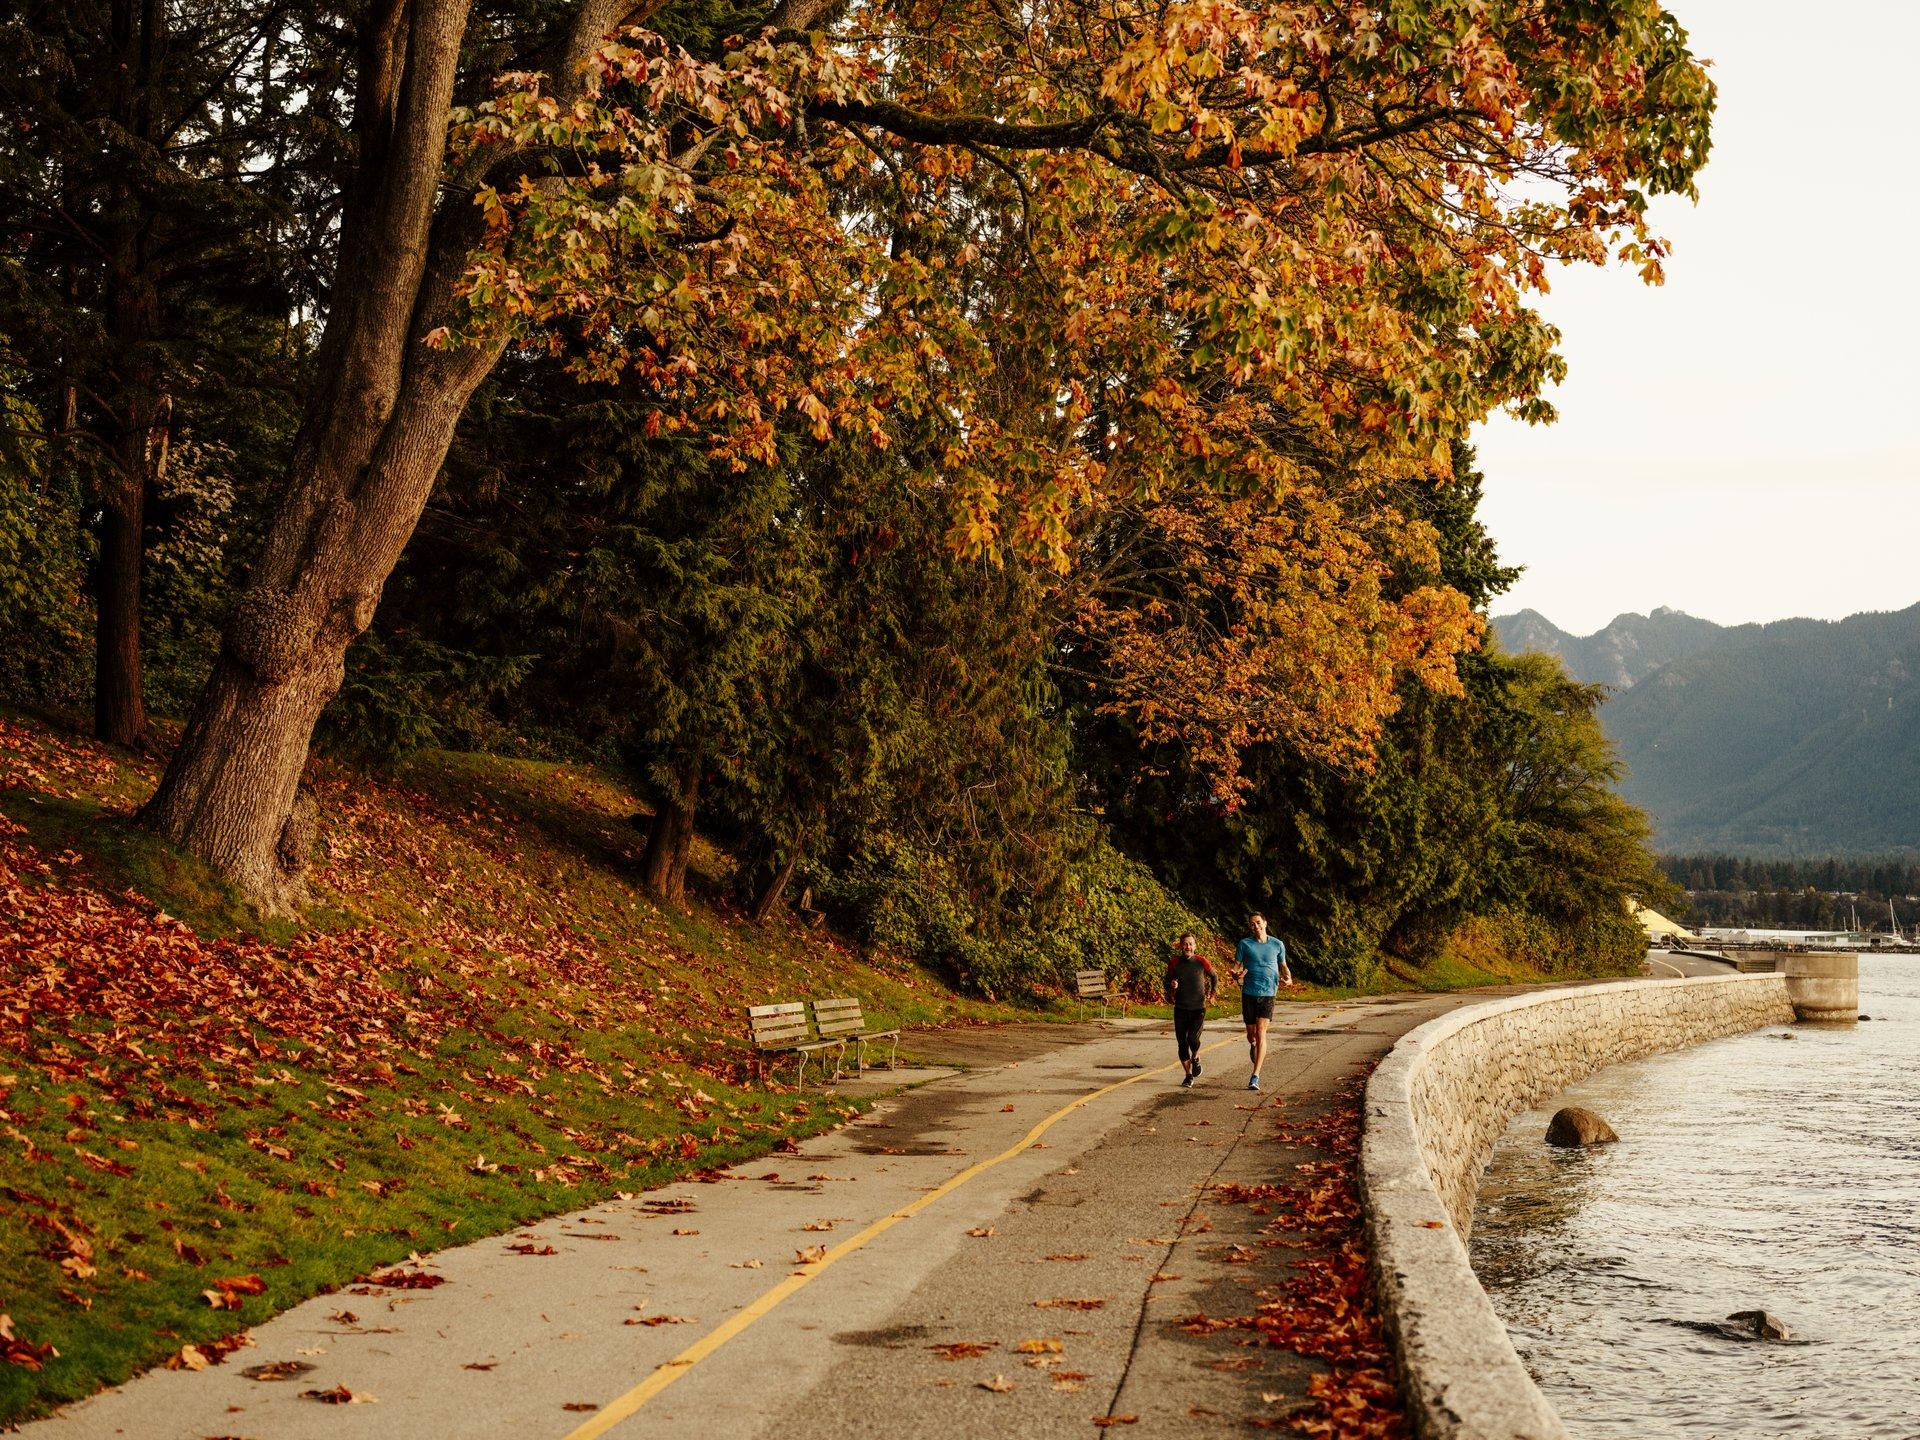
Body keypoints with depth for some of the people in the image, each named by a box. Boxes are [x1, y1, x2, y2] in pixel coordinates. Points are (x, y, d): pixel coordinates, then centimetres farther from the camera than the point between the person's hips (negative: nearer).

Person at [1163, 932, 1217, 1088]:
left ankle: (1195, 1058, 16)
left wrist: (1212, 994, 3)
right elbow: (1167, 982, 12)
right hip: (1180, 1009, 2)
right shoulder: (1174, 963, -1)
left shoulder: (1201, 961, -3)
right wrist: (1171, 986, -11)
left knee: (1193, 1038, -18)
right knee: (1182, 1043, 2)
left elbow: (1214, 977, 14)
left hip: (1198, 1009, -2)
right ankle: (1188, 1076, 18)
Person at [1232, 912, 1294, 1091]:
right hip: (1248, 993, 1)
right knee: (1251, 1033, 11)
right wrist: (1237, 975, -23)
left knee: (1261, 1033, -13)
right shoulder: (1244, 944, 2)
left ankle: (1255, 1076, -14)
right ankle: (1253, 1046, 50)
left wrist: (1288, 979, -3)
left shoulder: (1277, 945, 5)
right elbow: (1236, 967, 1)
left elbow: (1283, 966, 18)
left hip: (1268, 994, -1)